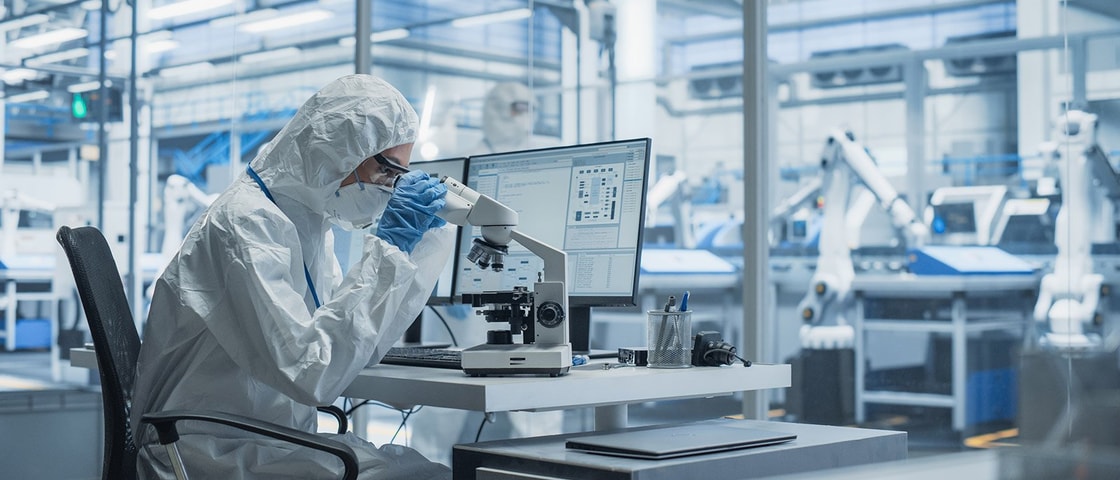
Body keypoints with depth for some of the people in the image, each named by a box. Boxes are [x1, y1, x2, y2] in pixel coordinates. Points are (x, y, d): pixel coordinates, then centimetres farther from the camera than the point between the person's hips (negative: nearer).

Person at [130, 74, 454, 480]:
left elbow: (360, 340, 12)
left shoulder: (307, 218, 9)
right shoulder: (246, 223, -18)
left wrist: (409, 242, 6)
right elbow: (312, 375, -27)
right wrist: (389, 246, -21)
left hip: (273, 444, 8)